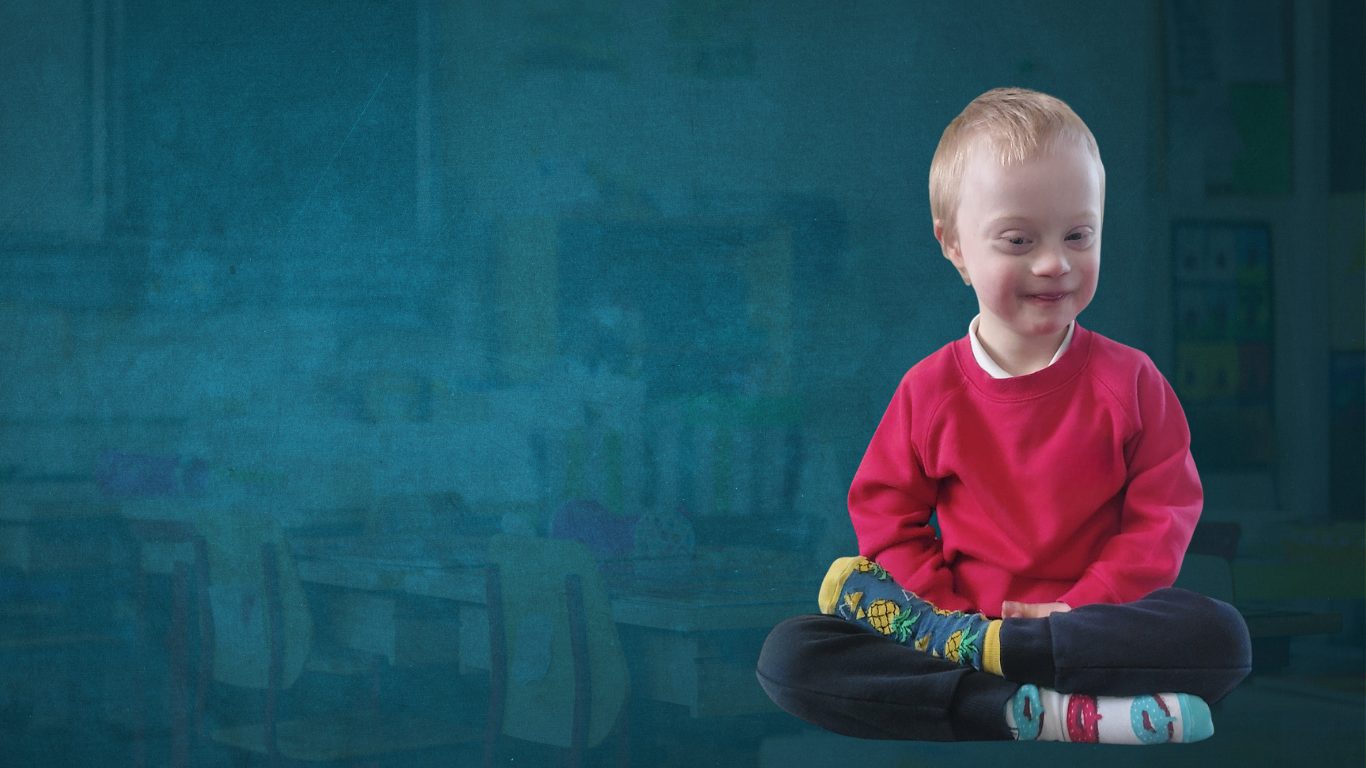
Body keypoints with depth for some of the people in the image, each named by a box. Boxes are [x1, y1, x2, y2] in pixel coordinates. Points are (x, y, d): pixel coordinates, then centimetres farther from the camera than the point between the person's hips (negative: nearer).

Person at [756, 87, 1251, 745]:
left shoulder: (1129, 380, 2)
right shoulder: (929, 389, 4)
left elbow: (1164, 512, -3)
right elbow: (884, 510, 6)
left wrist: (1082, 606, -15)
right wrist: (943, 604, -11)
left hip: (1091, 614, 0)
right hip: (957, 613, 1)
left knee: (1221, 637, -31)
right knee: (787, 657, -23)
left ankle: (975, 650, -28)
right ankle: (1029, 711, -35)